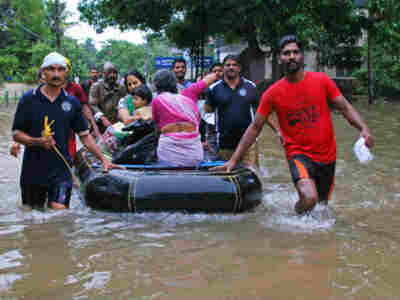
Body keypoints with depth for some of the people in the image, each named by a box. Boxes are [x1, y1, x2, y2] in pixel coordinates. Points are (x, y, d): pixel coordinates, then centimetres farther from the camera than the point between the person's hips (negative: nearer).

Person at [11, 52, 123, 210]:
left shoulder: (72, 102, 5)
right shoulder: (28, 100, -1)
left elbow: (85, 135, 8)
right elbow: (16, 134, 0)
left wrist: (103, 159, 2)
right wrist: (38, 141, -18)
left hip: (61, 169, 0)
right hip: (33, 171, 0)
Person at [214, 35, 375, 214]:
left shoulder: (321, 80, -2)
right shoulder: (273, 93, -4)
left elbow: (345, 107, 3)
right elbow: (255, 128, 1)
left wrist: (363, 128, -17)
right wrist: (234, 159, -2)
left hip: (327, 156, 3)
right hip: (299, 154, -3)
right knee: (309, 198, -28)